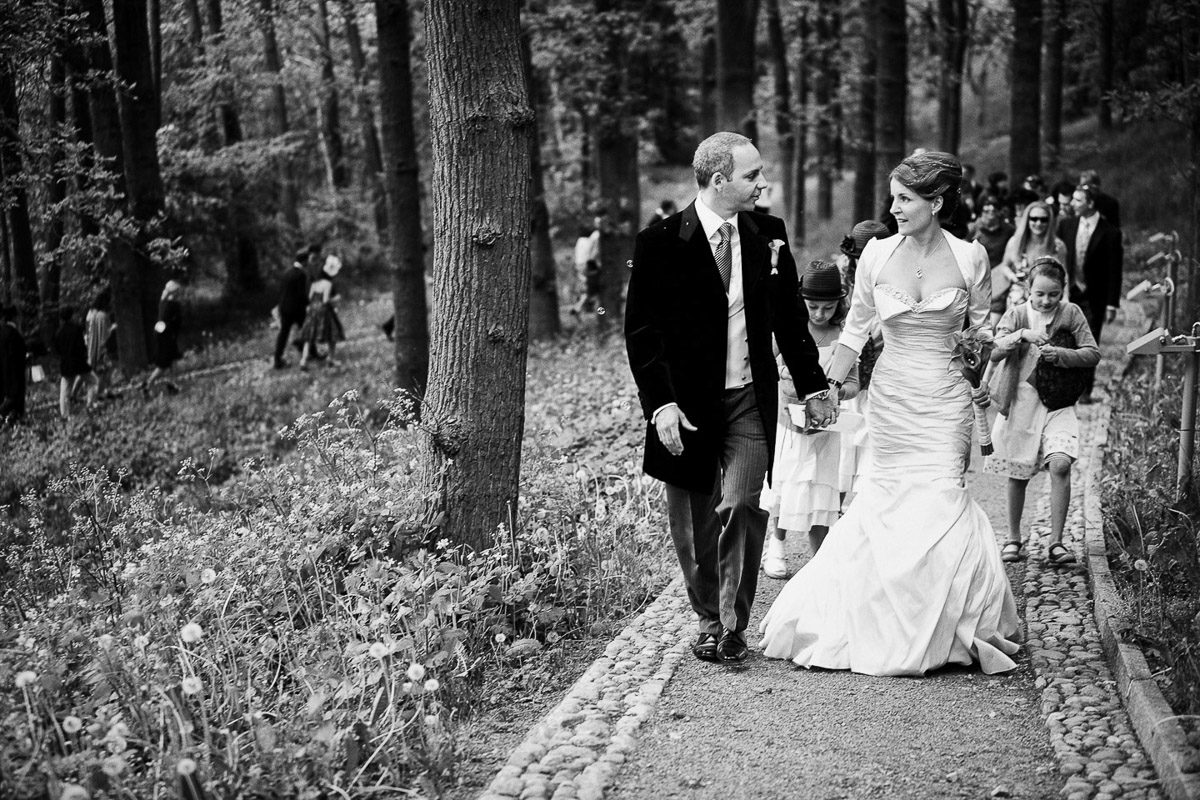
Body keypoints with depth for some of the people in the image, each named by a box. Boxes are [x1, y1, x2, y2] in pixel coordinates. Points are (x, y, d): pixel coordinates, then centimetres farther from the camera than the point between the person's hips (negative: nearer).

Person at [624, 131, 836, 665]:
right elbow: (641, 332, -8)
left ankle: (734, 625, 2)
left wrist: (813, 386, 16)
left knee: (742, 506, -12)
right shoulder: (659, 243, -8)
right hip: (686, 403, -2)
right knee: (692, 523, 8)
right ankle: (708, 622, 27)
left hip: (750, 399, 2)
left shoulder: (768, 234, 4)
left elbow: (790, 317, 14)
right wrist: (660, 404, -16)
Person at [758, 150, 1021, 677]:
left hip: (945, 400, -2)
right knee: (890, 503, 2)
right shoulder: (877, 255, 0)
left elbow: (982, 330, 8)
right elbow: (855, 328, 9)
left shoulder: (970, 257, -4)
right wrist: (827, 390, 6)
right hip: (891, 394, 2)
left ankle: (947, 629, 10)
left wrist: (984, 380, -6)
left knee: (937, 501, -10)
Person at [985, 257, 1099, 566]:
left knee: (1060, 464, -19)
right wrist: (1022, 335, -26)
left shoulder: (1071, 314, 1)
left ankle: (1056, 542, -10)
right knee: (1018, 474, 8)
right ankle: (1014, 538, 26)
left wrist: (1060, 353, -15)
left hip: (1058, 404, 0)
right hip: (1020, 401, 1)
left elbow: (1093, 354, 0)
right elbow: (994, 352, -10)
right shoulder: (1016, 315, 0)